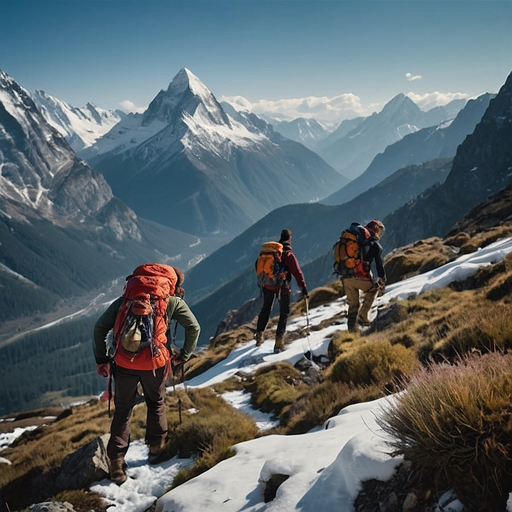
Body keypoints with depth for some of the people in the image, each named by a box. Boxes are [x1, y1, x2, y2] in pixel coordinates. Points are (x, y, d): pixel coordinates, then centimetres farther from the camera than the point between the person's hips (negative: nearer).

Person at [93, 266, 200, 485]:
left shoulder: (127, 297, 12)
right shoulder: (172, 301, 7)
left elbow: (100, 327, 7)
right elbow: (194, 328, 5)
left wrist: (101, 360, 11)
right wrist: (182, 357, 14)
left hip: (124, 362, 1)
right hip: (155, 362, -1)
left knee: (122, 411, 16)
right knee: (156, 403, 26)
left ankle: (116, 463, 13)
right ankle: (156, 448, 36)